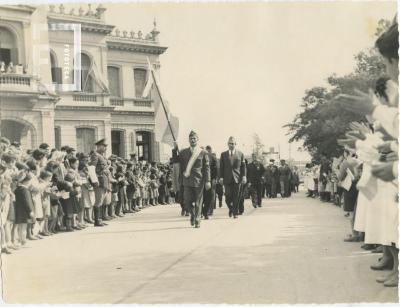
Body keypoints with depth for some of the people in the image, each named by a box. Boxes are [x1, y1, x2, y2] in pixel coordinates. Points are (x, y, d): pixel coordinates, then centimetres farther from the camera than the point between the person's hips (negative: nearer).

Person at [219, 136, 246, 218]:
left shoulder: (240, 154, 8)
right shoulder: (223, 154, 9)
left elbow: (243, 166, 6)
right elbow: (221, 167, 7)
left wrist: (244, 176, -5)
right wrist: (221, 177, -2)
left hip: (237, 178, 0)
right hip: (227, 179, 0)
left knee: (236, 197, -1)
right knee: (228, 197, -2)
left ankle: (235, 213, 8)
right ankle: (231, 209, 23)